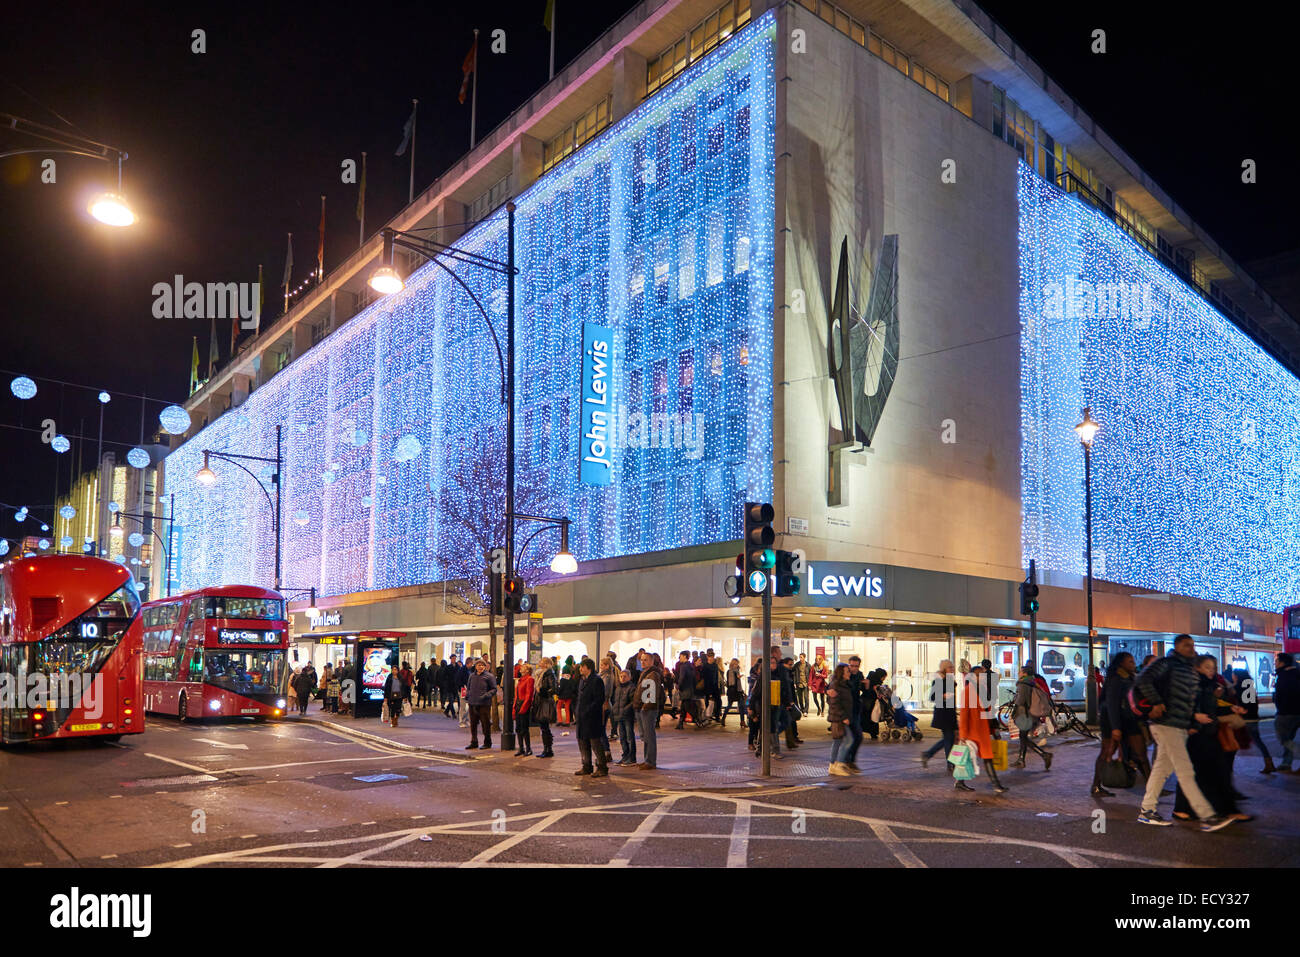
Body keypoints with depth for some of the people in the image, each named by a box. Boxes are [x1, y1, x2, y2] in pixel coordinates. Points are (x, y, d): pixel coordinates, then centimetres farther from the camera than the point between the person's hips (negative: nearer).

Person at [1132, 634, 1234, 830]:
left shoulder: (1192, 672, 19)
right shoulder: (1166, 663, -8)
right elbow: (1143, 679, -19)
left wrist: (1195, 715, 9)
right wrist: (1157, 702, -21)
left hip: (1181, 726, 9)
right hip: (1167, 724, -9)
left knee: (1162, 768, 12)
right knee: (1185, 772, -7)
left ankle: (1147, 810, 19)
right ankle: (1207, 817, -7)